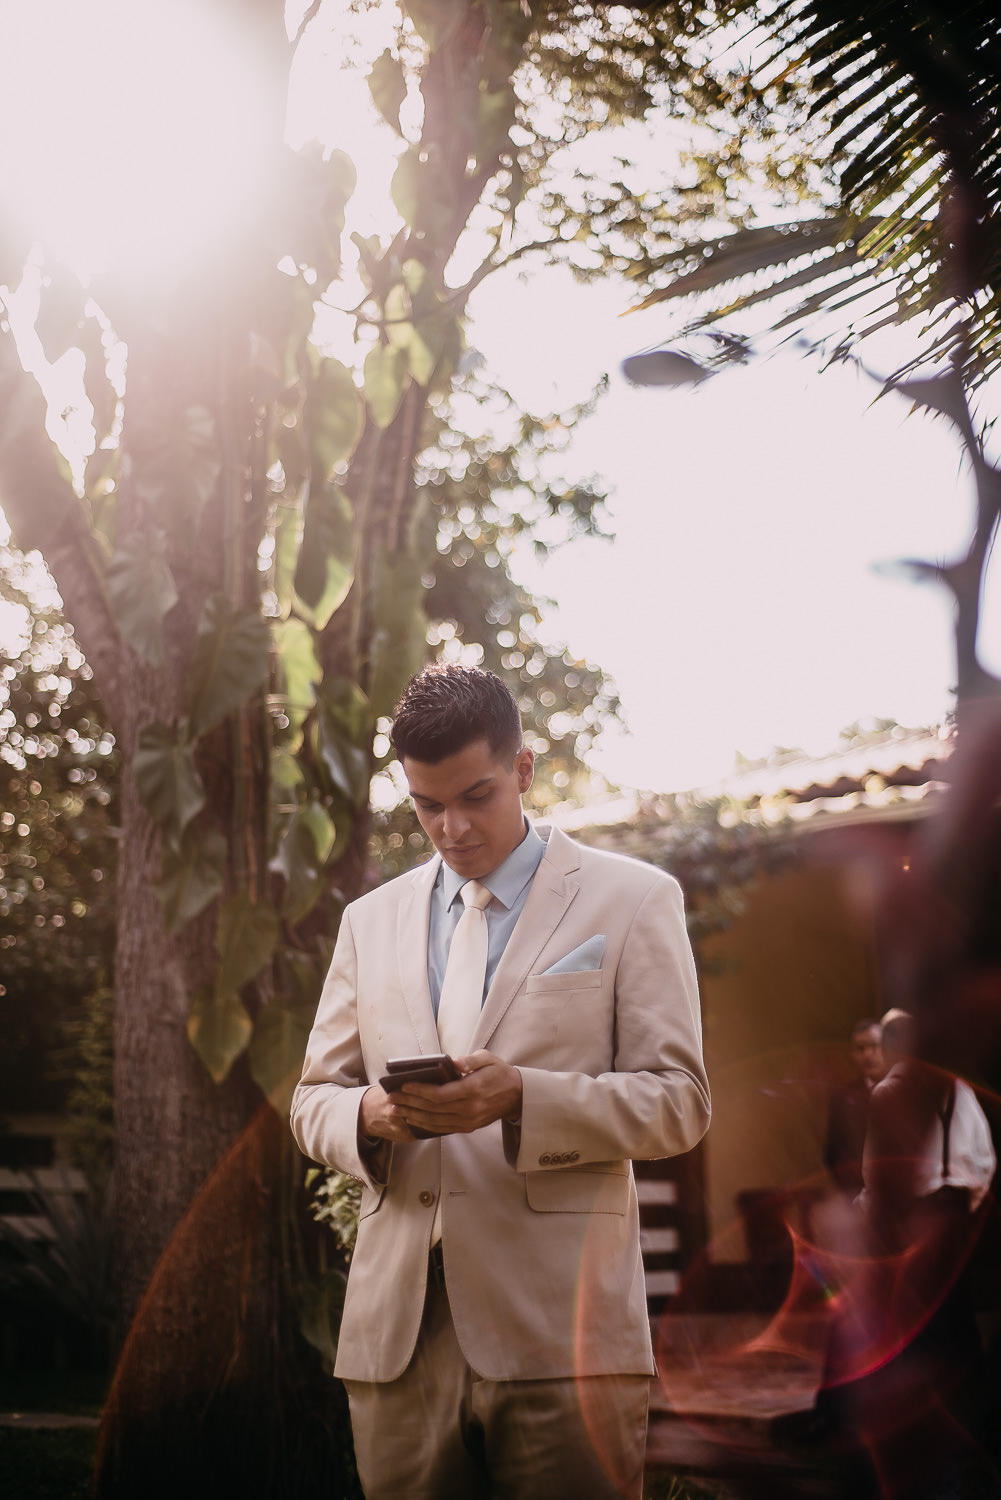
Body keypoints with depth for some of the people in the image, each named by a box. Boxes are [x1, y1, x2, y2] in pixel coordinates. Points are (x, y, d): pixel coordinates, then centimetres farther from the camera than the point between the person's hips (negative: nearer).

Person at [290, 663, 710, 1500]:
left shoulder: (633, 901, 5)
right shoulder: (372, 921, 17)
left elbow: (679, 1101, -1)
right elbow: (314, 1100, 18)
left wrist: (523, 1099, -17)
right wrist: (370, 1115, -7)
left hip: (558, 1335, -3)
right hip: (399, 1336, 4)